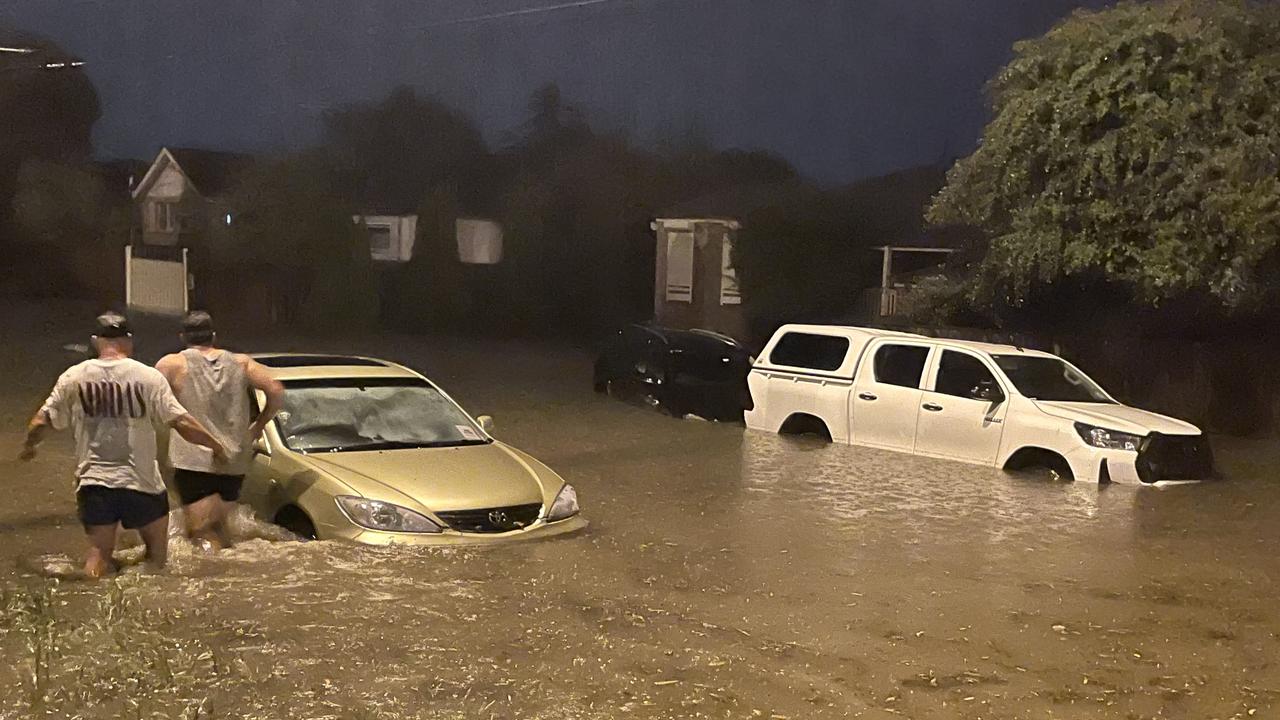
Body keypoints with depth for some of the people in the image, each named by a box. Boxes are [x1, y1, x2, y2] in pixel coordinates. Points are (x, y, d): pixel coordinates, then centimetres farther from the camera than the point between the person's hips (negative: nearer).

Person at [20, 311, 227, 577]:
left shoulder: (73, 378, 1)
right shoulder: (148, 377, -6)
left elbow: (41, 422, 5)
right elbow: (181, 422, -9)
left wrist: (30, 446, 26)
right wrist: (215, 445, 5)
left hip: (93, 479, 2)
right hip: (141, 480, -2)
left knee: (99, 553, 10)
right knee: (156, 552, 15)